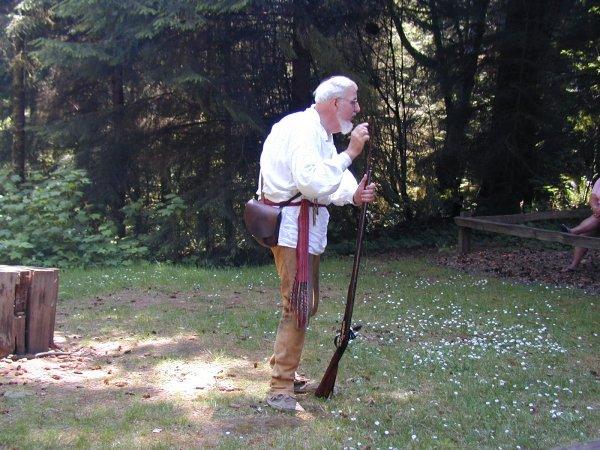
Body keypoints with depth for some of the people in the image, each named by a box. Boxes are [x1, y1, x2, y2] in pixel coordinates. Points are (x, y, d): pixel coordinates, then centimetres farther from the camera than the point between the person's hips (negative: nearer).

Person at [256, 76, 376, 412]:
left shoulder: (322, 132, 17)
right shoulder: (303, 128, -17)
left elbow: (327, 183, 13)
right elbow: (313, 182, -29)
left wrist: (353, 195, -7)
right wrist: (350, 153, -23)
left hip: (306, 226, 11)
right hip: (292, 226, -11)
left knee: (306, 304, 18)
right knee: (298, 306, -11)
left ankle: (287, 376, 30)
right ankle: (280, 390, -4)